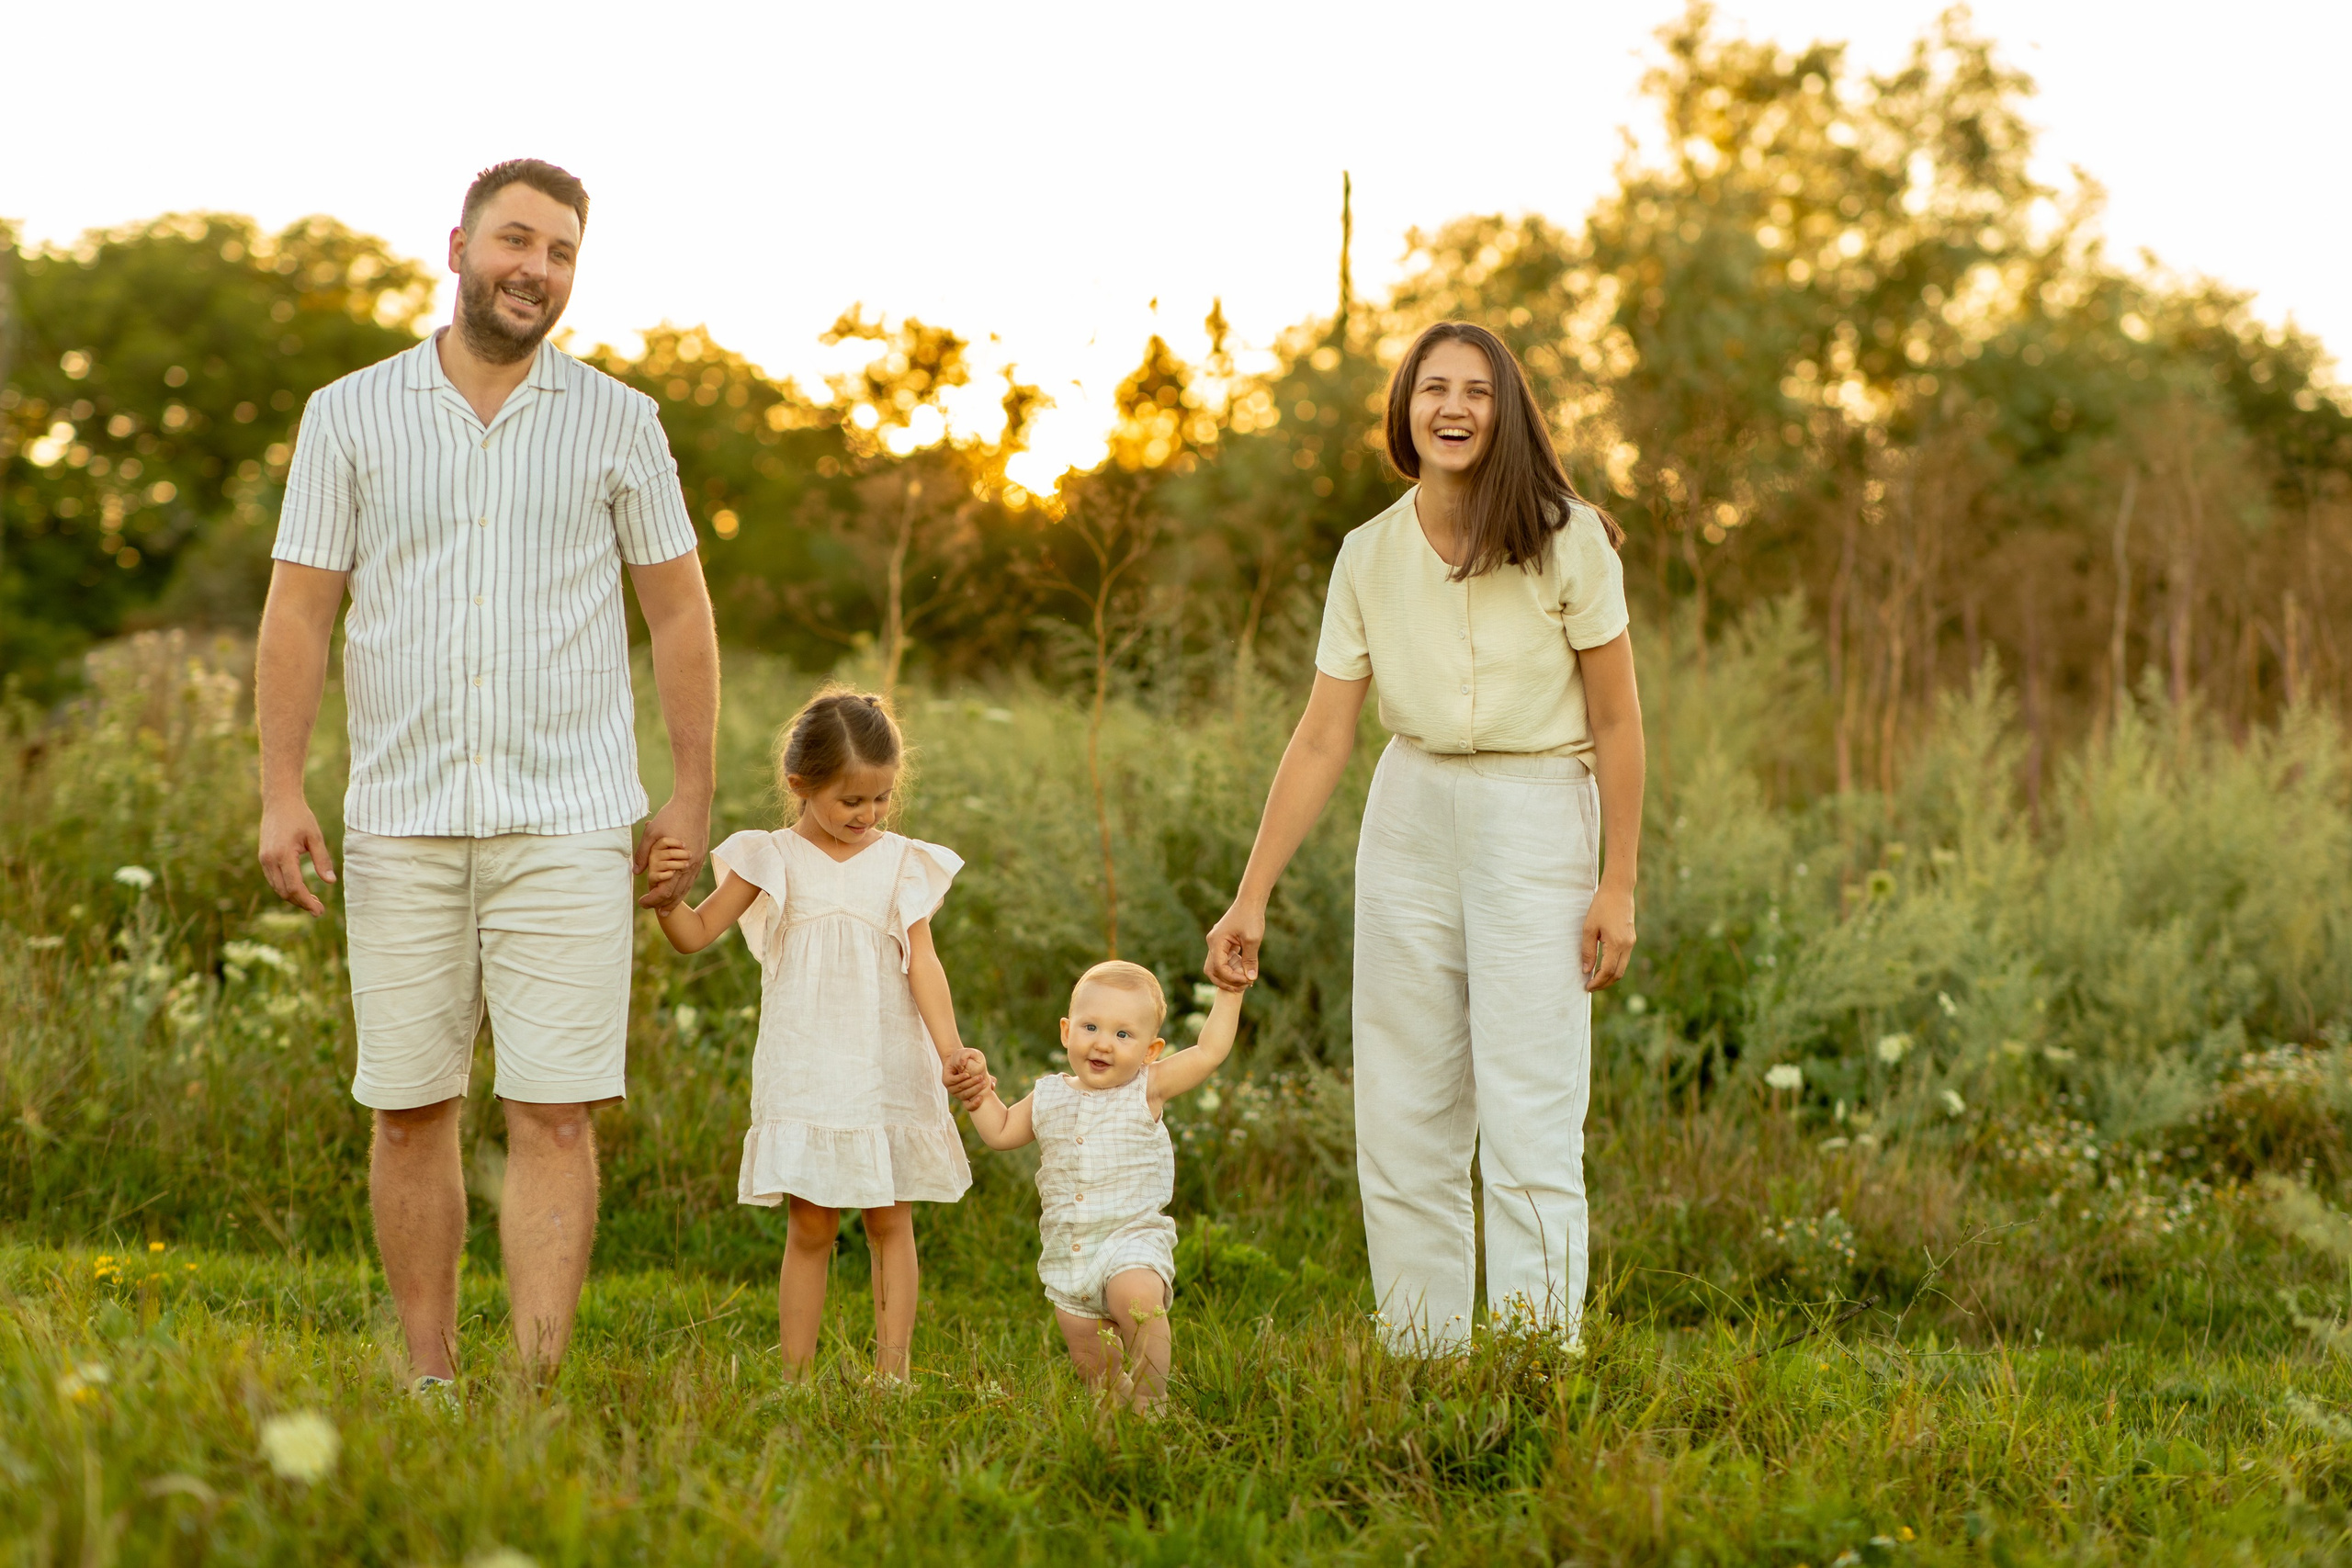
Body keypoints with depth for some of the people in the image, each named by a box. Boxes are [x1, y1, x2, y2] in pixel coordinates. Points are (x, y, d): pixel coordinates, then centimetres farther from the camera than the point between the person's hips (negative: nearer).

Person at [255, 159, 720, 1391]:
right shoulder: (348, 418, 6)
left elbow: (679, 612, 9)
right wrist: (280, 794, -3)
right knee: (409, 1111, 4)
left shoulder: (618, 424, 6)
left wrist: (691, 795, 3)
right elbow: (298, 612, 5)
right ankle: (427, 1386, 16)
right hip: (401, 821, 1)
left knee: (555, 1116, -7)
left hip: (567, 825, -1)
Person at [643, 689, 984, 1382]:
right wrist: (663, 893, -18)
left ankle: (891, 1373, 8)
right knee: (809, 1226, 0)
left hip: (890, 1071, 1)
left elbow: (922, 962, -1)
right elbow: (696, 933, 3)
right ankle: (797, 1378, 4)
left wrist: (949, 1047, -14)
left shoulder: (905, 864, 5)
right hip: (806, 1076, -1)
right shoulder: (773, 859, 2)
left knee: (891, 1222, 4)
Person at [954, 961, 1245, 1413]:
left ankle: (1150, 1399, -26)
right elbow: (1002, 1132, 23)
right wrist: (980, 1098, 9)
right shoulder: (1049, 1096, 8)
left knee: (1137, 1296, -35)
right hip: (1066, 1252, 5)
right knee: (1091, 1363, 9)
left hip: (1132, 1235, -5)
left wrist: (1229, 994, -9)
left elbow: (1209, 1052, -8)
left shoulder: (1146, 1090, -3)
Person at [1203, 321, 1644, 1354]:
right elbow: (1321, 739, 2)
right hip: (1410, 818, 4)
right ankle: (1420, 1363, 14)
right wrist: (1251, 897, -1)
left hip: (1538, 817, -4)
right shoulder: (1370, 556, 1)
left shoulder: (1569, 542, -9)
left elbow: (1616, 722, -5)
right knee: (1402, 1116, 6)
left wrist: (1619, 884, -8)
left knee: (1529, 1115, -9)